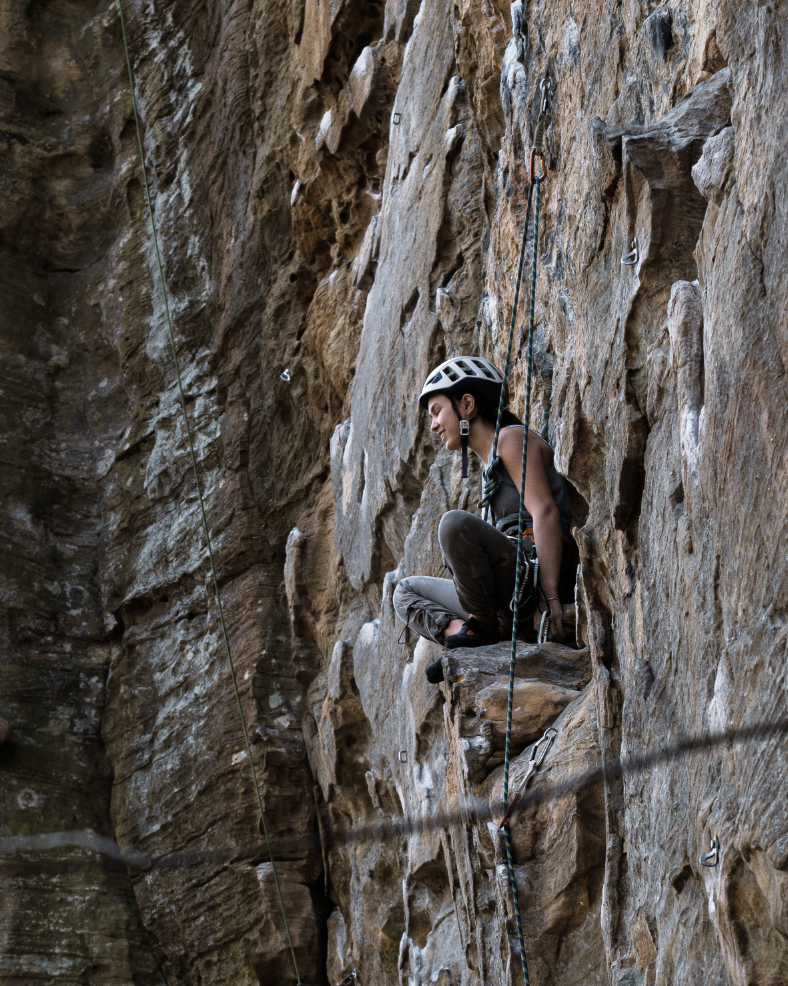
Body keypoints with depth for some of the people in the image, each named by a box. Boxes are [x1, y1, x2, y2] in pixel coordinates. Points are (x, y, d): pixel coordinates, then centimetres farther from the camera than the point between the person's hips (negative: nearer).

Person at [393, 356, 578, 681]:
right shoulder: (491, 463, 27)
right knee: (406, 592, 21)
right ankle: (458, 631, -9)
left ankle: (486, 628, -19)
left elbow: (545, 511, -17)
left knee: (456, 523, -32)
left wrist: (551, 597, -28)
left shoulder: (512, 438, -2)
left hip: (536, 573, -10)